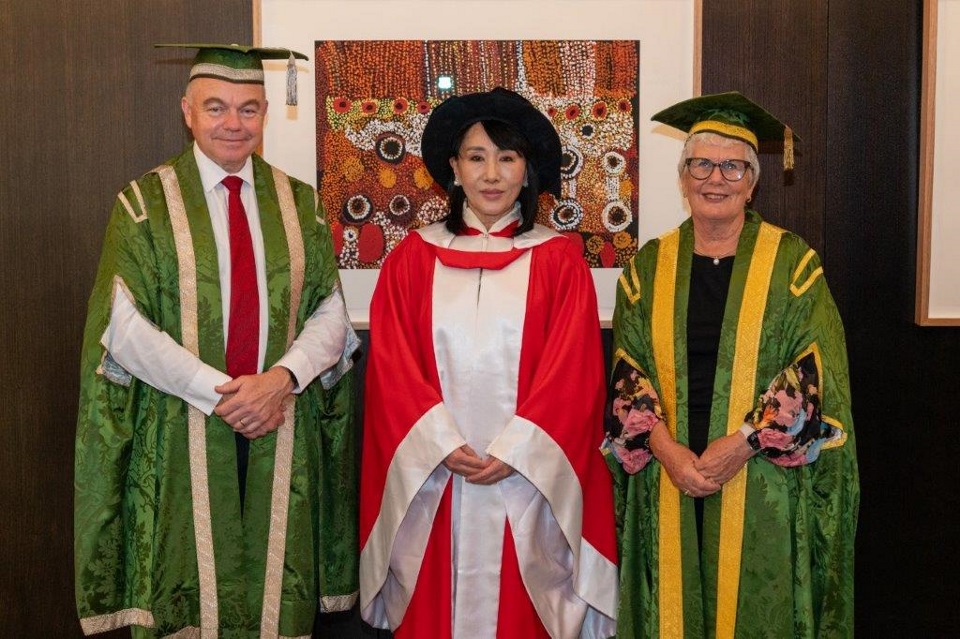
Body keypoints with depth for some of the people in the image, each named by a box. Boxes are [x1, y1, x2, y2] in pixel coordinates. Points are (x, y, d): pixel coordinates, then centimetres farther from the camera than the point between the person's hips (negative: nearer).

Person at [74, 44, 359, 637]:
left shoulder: (300, 203, 8)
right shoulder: (146, 203, -1)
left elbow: (331, 311, 3)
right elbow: (126, 327, -8)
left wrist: (283, 377, -15)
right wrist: (220, 392, -17)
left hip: (283, 431, 3)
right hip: (181, 437, -2)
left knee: (279, 589, 10)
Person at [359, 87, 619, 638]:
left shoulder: (559, 260, 3)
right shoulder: (413, 258, 6)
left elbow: (573, 372, -3)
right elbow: (392, 367, 0)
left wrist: (512, 452, -12)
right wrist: (445, 446, -11)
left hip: (527, 478, -1)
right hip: (432, 479, 1)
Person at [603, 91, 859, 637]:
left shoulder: (792, 261, -1)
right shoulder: (650, 266, 6)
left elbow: (815, 371, -7)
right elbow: (629, 371, 2)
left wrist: (742, 443, -15)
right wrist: (665, 449, -12)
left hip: (763, 481, -2)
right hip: (668, 480, 2)